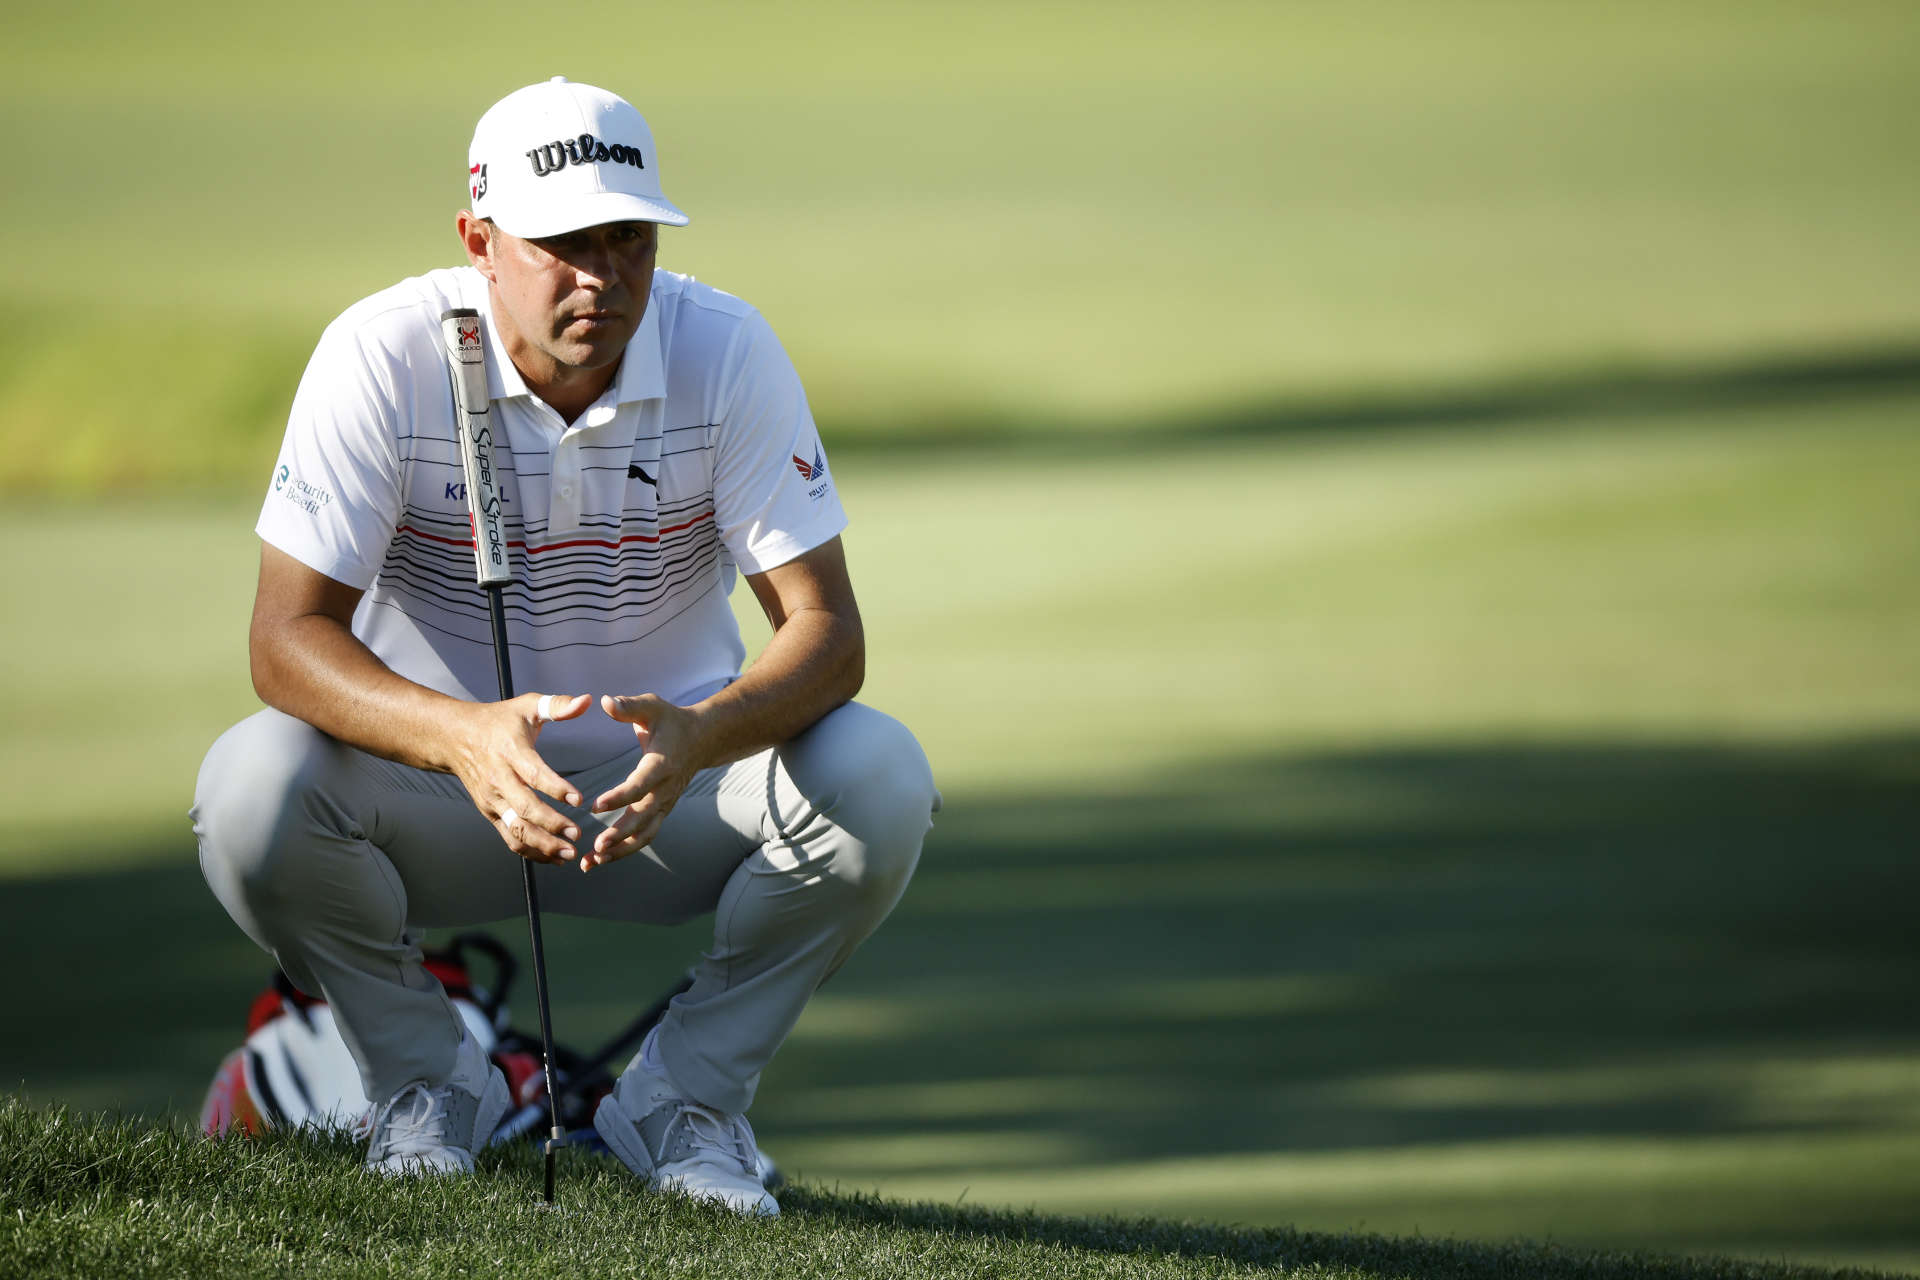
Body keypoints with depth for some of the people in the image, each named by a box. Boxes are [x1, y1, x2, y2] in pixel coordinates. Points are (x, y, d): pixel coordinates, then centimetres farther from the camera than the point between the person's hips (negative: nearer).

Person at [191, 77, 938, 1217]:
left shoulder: (728, 353, -15)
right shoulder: (383, 357, -18)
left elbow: (826, 631, -17)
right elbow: (289, 636, -22)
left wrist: (699, 737, -40)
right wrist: (463, 735, -42)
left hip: (671, 779, 1)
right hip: (442, 779, -1)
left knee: (882, 778, -27)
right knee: (253, 785, -32)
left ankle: (689, 1094, -4)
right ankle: (428, 1079, -3)